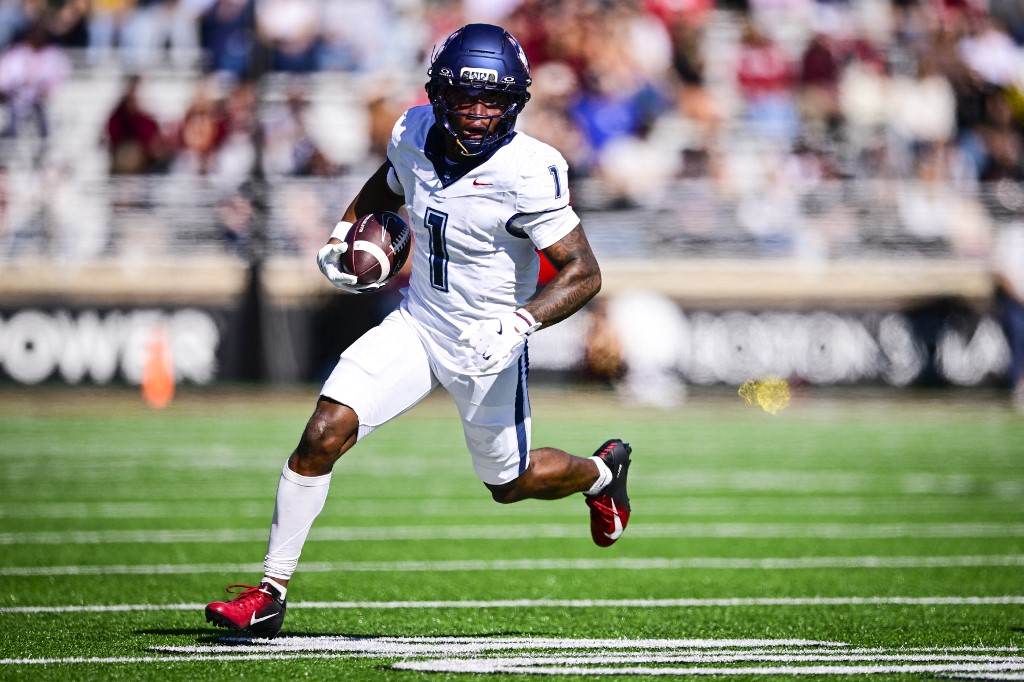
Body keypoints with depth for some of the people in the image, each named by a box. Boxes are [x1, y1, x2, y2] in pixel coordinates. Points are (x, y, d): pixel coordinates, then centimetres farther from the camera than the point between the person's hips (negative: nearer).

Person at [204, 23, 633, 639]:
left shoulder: (527, 171, -24)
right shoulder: (416, 135, -7)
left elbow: (584, 271, -24)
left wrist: (521, 322, -37)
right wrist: (344, 234, 5)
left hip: (486, 348, -4)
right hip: (417, 325, 4)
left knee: (511, 483, 15)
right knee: (324, 433, -14)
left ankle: (601, 472, 50)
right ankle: (271, 593, -6)